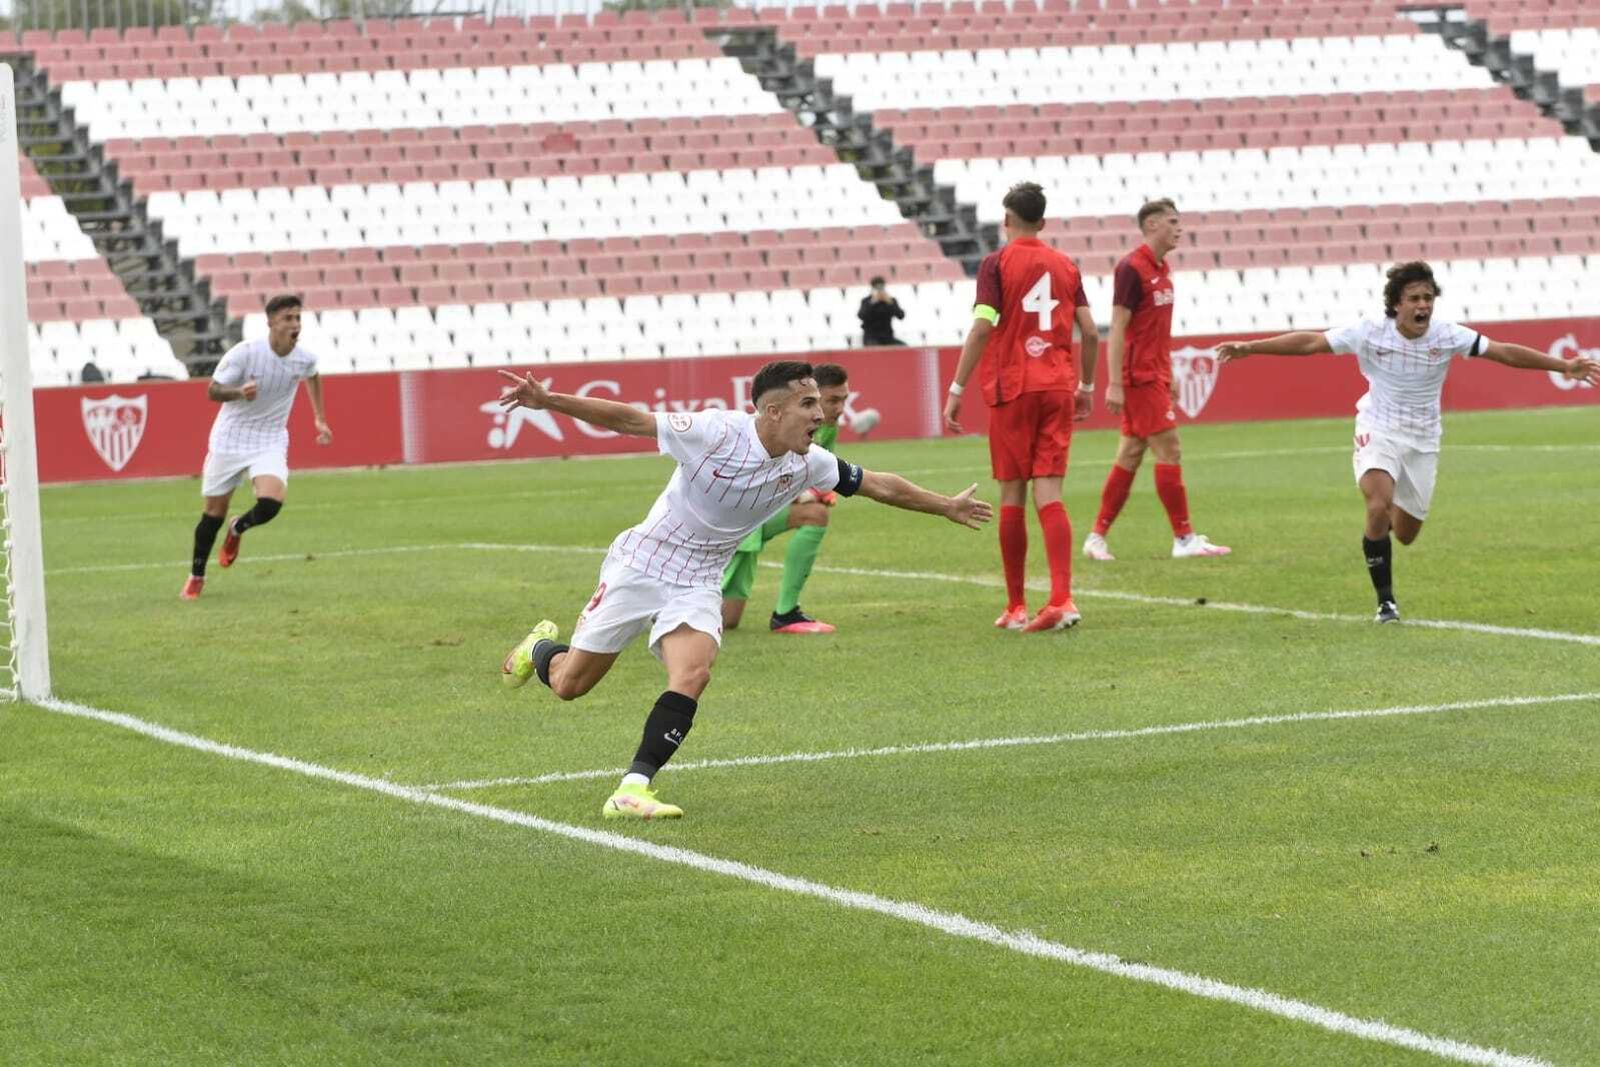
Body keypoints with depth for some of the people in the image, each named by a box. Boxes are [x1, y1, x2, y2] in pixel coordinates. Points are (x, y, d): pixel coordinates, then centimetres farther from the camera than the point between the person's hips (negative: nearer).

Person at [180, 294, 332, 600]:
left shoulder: (305, 359, -7)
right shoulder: (245, 353, -19)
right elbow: (213, 391, -13)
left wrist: (320, 419, 18)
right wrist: (240, 392, -33)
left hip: (270, 442, 2)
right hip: (230, 439, -2)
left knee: (270, 504, -22)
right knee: (215, 511, 4)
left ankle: (238, 529, 14)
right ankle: (196, 576, 26)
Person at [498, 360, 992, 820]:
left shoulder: (808, 463, -7)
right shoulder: (715, 431, -23)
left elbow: (880, 485, 7)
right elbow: (628, 419, -19)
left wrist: (947, 507, 16)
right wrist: (548, 401, -24)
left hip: (697, 583, 4)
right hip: (640, 565, -3)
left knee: (692, 674, -25)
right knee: (569, 684, 4)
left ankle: (632, 789, -21)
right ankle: (542, 646, 40)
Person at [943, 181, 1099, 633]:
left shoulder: (997, 264, -3)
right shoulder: (1066, 265, 9)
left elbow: (981, 329, -12)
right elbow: (1090, 332, 7)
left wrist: (956, 391, -9)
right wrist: (1086, 386, 20)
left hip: (1012, 390, -3)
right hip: (1058, 388, 3)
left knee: (1012, 495, 5)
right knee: (1049, 494, 0)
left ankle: (1016, 607, 9)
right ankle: (1062, 599, -16)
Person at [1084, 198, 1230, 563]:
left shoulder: (1161, 269, 13)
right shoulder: (1132, 268, -13)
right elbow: (1118, 328, -17)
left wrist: (1169, 377, 20)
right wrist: (1114, 384, -21)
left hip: (1154, 376, 9)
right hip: (1140, 378, -9)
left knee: (1130, 454, 9)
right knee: (1169, 450, -8)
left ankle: (1097, 537, 12)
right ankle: (1184, 539, -4)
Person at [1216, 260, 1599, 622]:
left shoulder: (1446, 336, -10)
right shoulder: (1370, 333, -15)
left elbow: (1506, 352, -7)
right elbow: (1309, 342, -15)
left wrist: (1565, 366, -12)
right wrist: (1249, 348, -20)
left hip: (1423, 441, 3)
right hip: (1379, 432, -3)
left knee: (1405, 533, 9)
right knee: (1379, 507, -29)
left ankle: (1392, 514, 50)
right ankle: (1386, 601, -17)